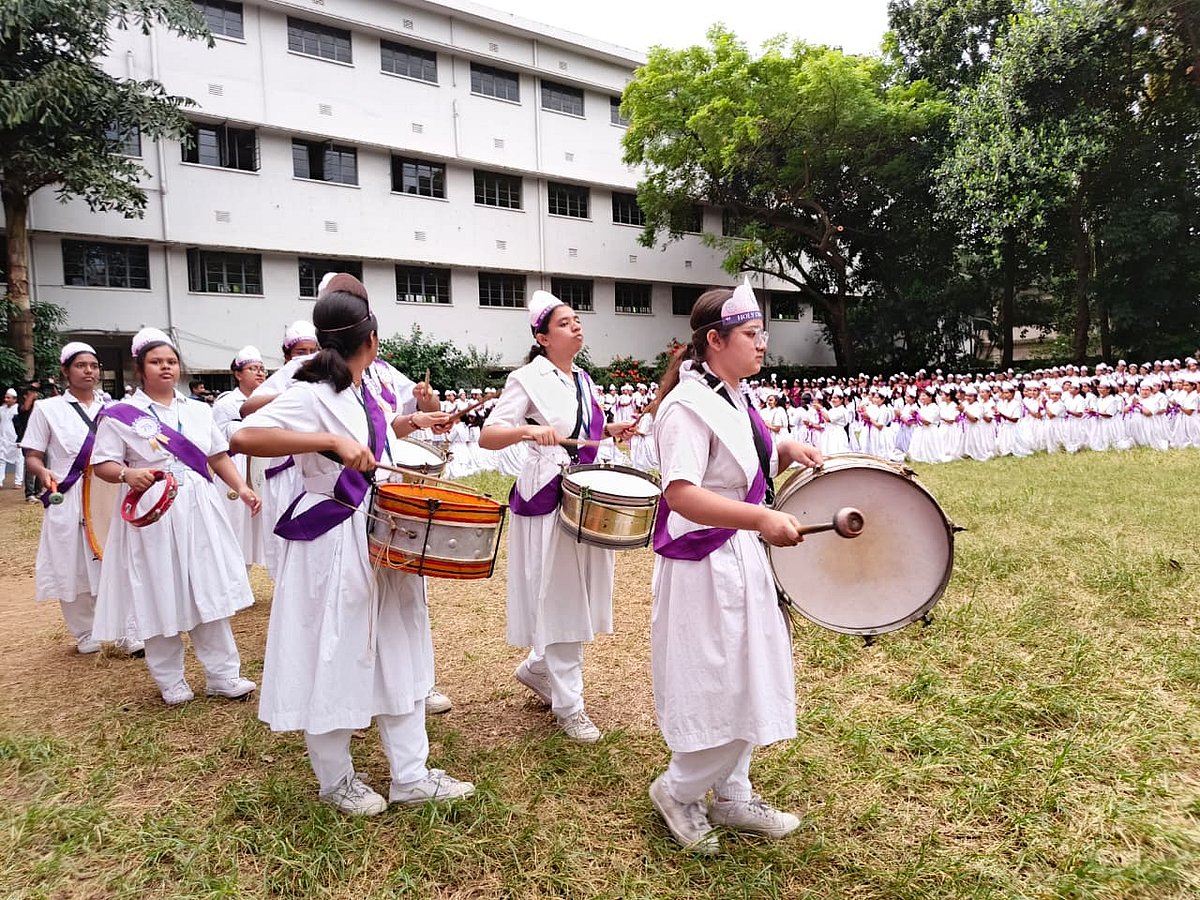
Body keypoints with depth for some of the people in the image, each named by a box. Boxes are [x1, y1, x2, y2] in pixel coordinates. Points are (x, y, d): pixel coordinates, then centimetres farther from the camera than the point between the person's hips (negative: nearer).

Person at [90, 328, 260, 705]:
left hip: (198, 511, 3)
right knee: (160, 598, 5)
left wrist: (241, 488, 0)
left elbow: (219, 456, 13)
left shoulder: (198, 411, 11)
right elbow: (102, 464, -4)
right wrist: (127, 474, -24)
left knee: (209, 591, 5)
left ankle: (223, 674, 14)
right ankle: (171, 681, 21)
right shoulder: (120, 414, -2)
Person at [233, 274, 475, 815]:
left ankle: (411, 776, 25)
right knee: (334, 662, 8)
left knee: (398, 655, 13)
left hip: (381, 539, 9)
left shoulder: (364, 391, 7)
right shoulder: (312, 395, -17)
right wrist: (332, 441, -36)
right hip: (332, 545, -8)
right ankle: (336, 781, 29)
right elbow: (244, 437, -31)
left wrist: (407, 423, 14)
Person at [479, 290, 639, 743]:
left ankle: (537, 668, 37)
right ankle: (568, 705, 13)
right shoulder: (529, 378, -11)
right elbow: (487, 436, -17)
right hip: (547, 498, -8)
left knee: (580, 597, 15)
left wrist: (611, 430, 7)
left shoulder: (582, 378, 11)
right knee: (558, 600, 0)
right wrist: (527, 430, -35)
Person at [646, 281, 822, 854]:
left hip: (741, 560, 10)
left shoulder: (732, 398, 9)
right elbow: (680, 493, -31)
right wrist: (761, 518, -39)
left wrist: (787, 452, 4)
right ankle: (677, 791, 25)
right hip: (705, 566, -10)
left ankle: (731, 798, 36)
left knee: (744, 687, 19)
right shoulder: (688, 405, -20)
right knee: (727, 694, 0)